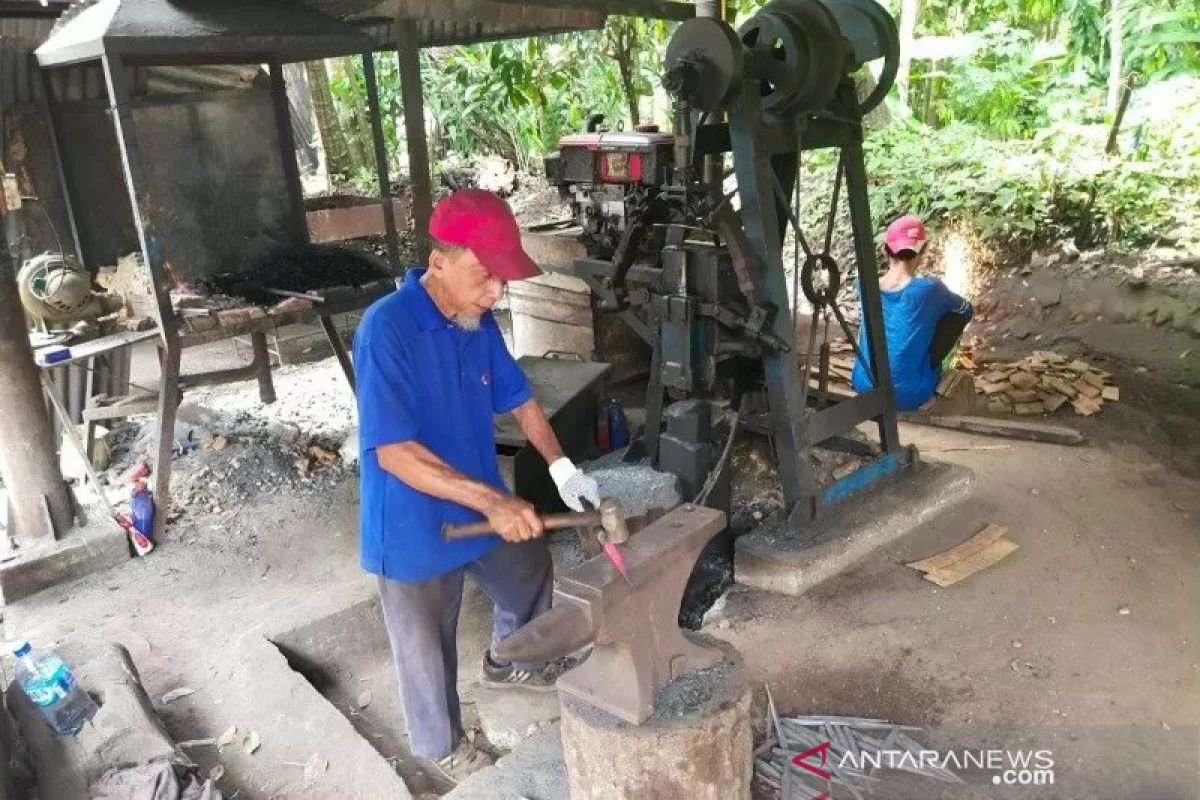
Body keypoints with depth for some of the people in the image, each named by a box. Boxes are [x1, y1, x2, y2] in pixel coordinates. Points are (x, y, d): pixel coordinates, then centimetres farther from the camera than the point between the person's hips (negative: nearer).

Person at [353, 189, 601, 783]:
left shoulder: (479, 321, -6)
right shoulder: (386, 329, -28)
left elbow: (518, 398, 7)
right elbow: (394, 453, -31)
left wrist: (561, 467, -5)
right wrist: (492, 500, -35)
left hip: (484, 508, 7)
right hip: (416, 527, -7)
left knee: (531, 576, 28)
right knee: (429, 647, 15)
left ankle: (507, 664, 58)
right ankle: (443, 746, 43)